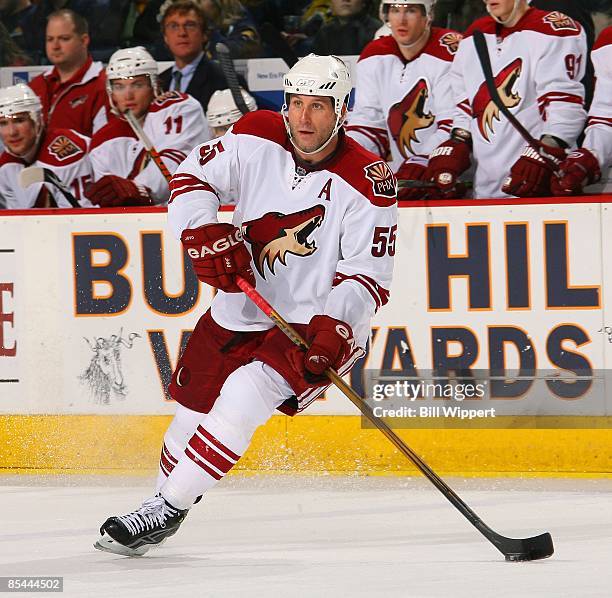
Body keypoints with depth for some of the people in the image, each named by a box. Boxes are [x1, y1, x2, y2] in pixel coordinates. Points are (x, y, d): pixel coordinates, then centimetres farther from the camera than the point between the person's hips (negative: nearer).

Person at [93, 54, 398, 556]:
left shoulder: (368, 183, -18)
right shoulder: (257, 138, -7)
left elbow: (369, 276, -17)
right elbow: (193, 177, 3)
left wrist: (333, 326, -33)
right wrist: (204, 233, -16)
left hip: (316, 322, -5)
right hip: (240, 311, 5)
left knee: (244, 394, -25)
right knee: (194, 406, 12)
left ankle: (167, 511, -15)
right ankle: (165, 494, 40)